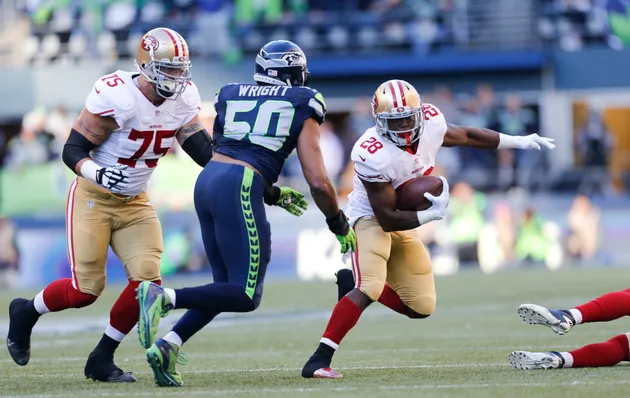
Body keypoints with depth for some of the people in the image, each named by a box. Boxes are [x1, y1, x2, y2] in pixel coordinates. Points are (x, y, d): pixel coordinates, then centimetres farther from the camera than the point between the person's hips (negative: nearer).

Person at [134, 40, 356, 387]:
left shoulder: (232, 96, 20)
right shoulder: (302, 109, 8)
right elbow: (318, 182, 3)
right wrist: (339, 225, 17)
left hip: (206, 181, 6)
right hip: (238, 191, -6)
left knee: (227, 285, 16)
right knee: (246, 295, -1)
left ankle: (166, 345, -1)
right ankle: (164, 298, -20)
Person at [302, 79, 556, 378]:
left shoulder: (431, 122, -13)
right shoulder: (373, 155, -32)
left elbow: (465, 136, 10)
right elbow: (387, 219, -27)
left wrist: (518, 142, 14)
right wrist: (431, 214, -28)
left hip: (405, 225, 7)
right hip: (372, 220, -7)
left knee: (421, 307, 6)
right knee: (369, 289, -29)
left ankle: (354, 284, 22)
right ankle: (319, 361, -28)